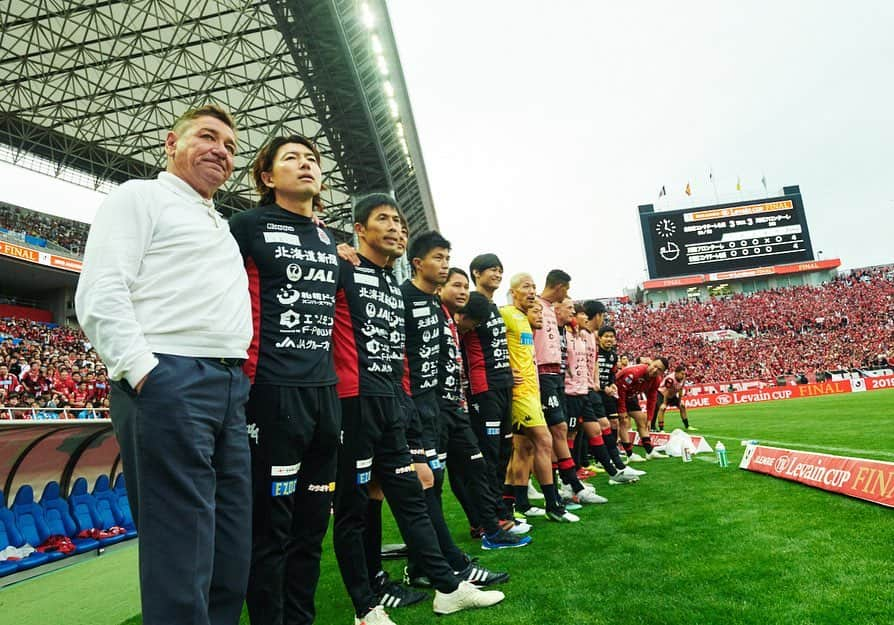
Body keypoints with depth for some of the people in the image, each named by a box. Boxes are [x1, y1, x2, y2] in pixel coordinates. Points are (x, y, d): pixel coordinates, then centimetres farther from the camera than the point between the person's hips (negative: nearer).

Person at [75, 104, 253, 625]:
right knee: (181, 559, -7)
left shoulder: (223, 226, 28)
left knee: (233, 556, 9)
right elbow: (100, 295, -7)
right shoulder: (141, 196, 6)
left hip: (231, 387, 8)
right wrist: (143, 370, -17)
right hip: (169, 382, -8)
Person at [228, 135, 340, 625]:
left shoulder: (331, 240, 18)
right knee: (270, 524, 2)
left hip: (324, 392, 7)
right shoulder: (247, 226, 0)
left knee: (313, 519, 14)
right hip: (272, 391, -6)